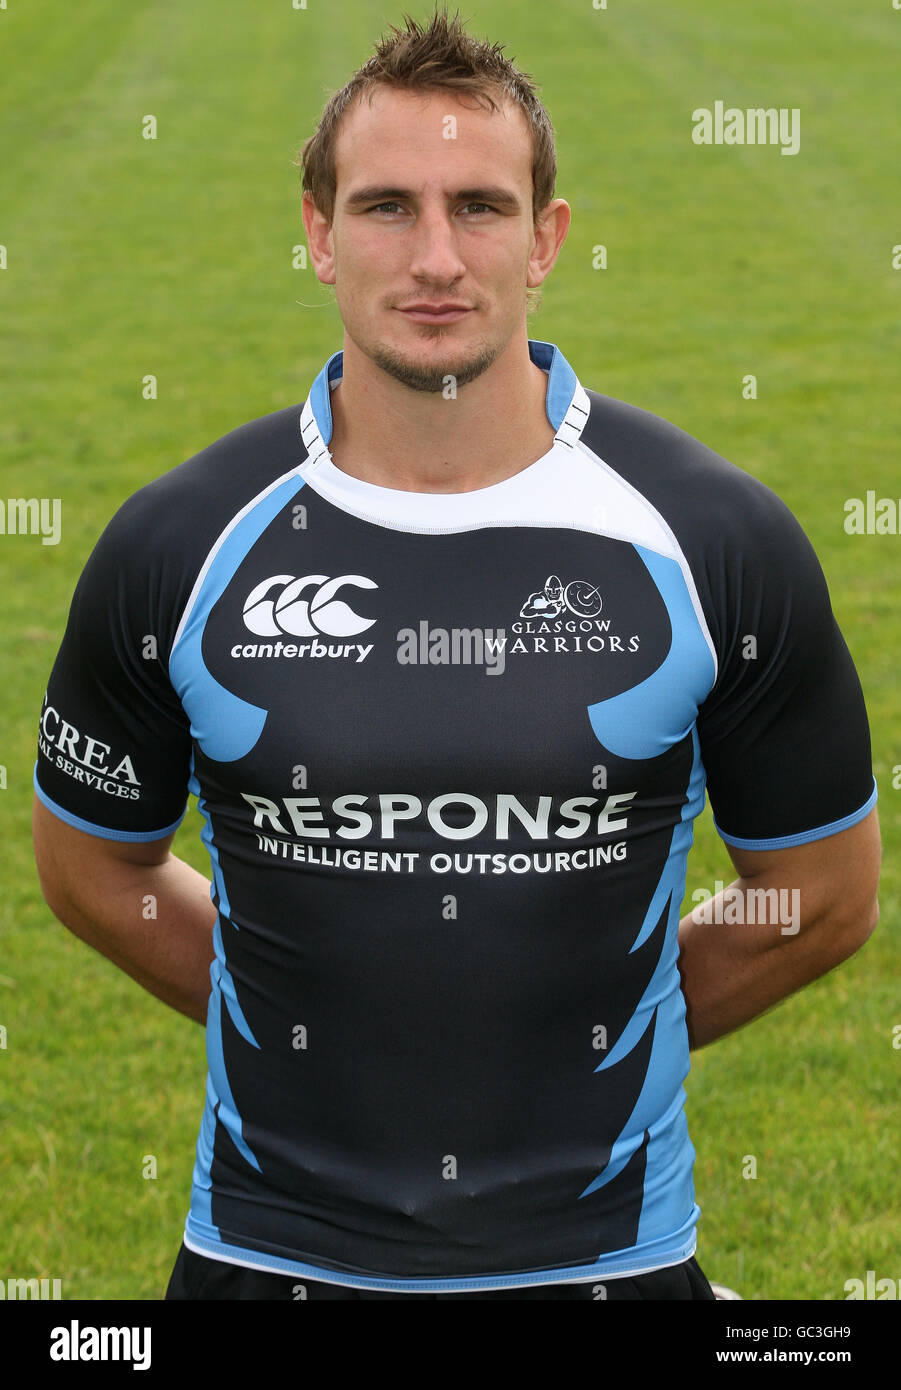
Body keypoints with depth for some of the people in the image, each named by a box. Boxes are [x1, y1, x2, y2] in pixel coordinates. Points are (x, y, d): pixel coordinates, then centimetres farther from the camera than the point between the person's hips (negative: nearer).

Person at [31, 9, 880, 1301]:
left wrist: (586, 1031, 3)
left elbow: (824, 895, 2)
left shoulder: (720, 539, -8)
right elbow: (94, 866, 7)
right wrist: (316, 1029, 5)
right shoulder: (175, 542, -6)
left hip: (605, 1248, 0)